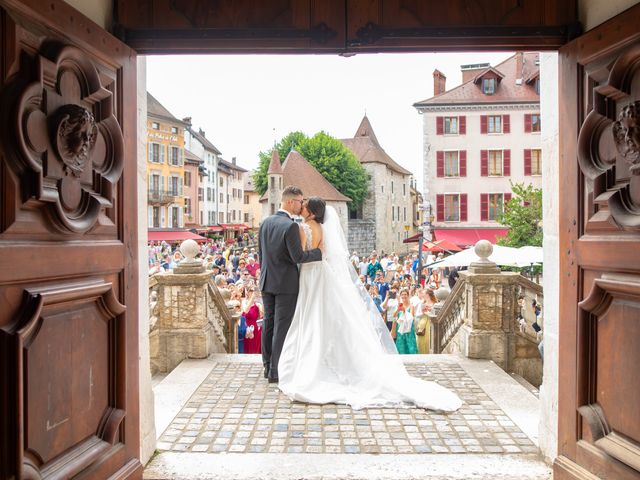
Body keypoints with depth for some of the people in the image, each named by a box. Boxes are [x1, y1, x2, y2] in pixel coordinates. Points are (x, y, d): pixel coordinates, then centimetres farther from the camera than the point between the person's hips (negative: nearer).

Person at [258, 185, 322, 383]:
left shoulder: (266, 222, 6)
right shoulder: (291, 226, -17)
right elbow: (298, 257, -19)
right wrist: (319, 251, -7)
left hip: (267, 282, 7)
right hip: (286, 283, -7)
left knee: (268, 323, 15)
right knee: (282, 327, 0)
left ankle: (268, 366, 26)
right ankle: (276, 371, 6)